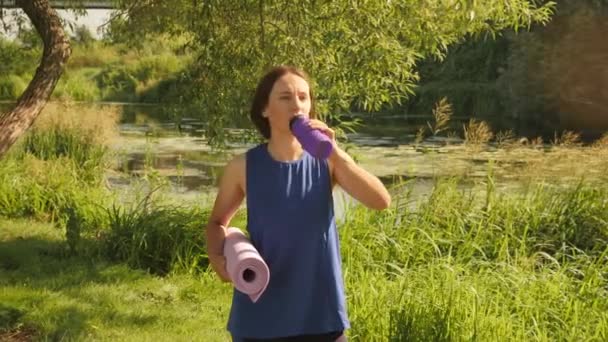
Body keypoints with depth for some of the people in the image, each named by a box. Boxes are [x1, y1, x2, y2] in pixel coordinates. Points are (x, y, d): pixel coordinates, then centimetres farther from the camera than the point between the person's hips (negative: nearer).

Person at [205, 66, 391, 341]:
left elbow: (381, 201, -18)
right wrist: (217, 257, -10)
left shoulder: (326, 162, -5)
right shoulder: (244, 167, -5)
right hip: (260, 317, 0)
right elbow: (218, 221, 11)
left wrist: (335, 153, -26)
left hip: (320, 314, 1)